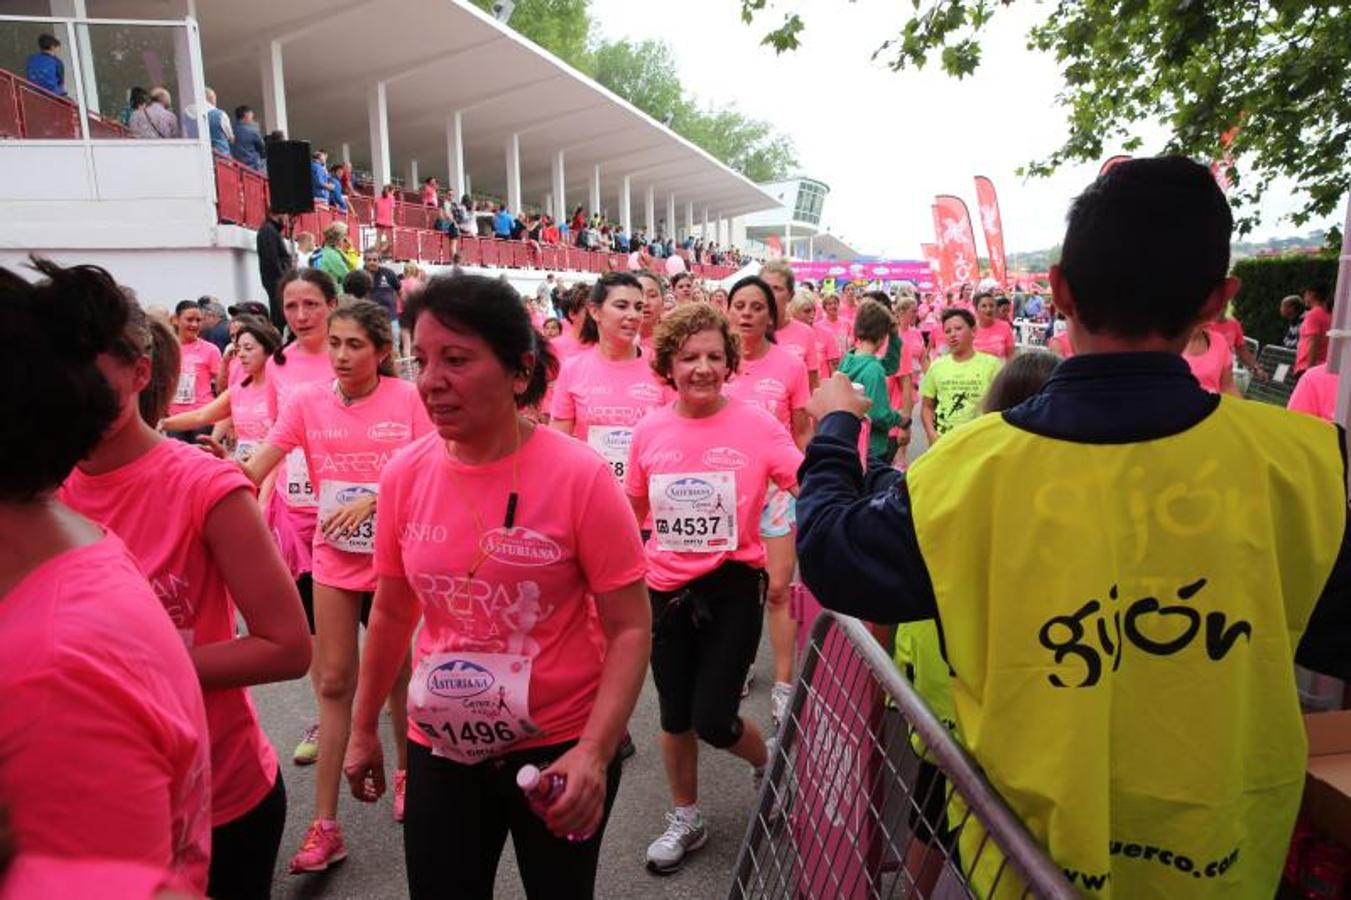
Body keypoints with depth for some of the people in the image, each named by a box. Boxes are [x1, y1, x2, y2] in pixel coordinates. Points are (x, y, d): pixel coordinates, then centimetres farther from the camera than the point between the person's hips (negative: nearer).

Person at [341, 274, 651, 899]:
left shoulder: (579, 476, -19)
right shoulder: (404, 475, -6)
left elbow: (631, 629, -15)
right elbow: (393, 613, 7)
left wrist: (594, 752, -24)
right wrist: (363, 728, 14)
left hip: (561, 747, -3)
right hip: (440, 746, 3)